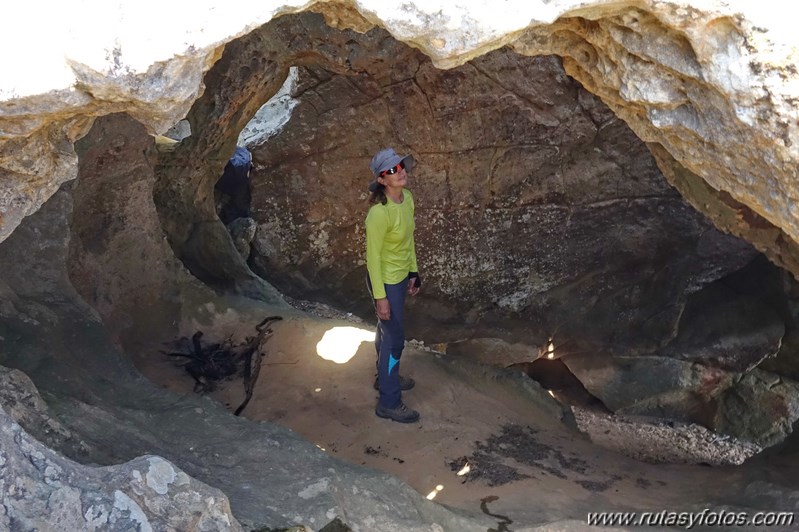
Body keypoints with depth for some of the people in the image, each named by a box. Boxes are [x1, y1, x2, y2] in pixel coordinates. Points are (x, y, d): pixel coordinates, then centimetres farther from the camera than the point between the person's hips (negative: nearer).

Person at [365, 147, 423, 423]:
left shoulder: (407, 198, -4)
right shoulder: (379, 213, -30)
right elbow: (373, 256, -23)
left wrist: (413, 272, 14)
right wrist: (380, 296, -19)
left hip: (401, 277, 8)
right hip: (386, 282, -8)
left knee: (386, 329, 26)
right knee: (394, 339, 3)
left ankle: (385, 377, 48)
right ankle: (389, 403, 18)